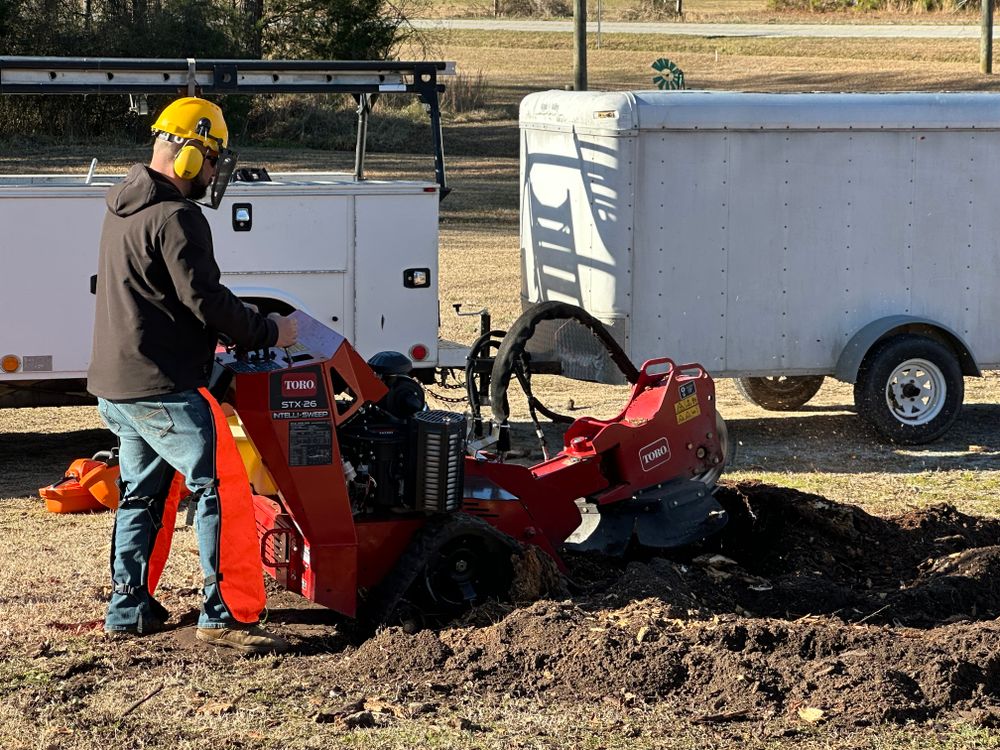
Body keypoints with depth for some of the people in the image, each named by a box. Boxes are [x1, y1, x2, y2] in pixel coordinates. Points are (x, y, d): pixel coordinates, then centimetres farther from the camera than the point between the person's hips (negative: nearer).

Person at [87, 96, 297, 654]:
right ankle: (224, 614, -10)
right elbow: (204, 299, -19)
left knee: (142, 493, 18)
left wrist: (228, 330, 23)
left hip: (117, 388, 10)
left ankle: (128, 608, 21)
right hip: (163, 390, -10)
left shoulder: (125, 209, 16)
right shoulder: (175, 218, -16)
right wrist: (268, 331, -8)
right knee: (219, 488, -8)